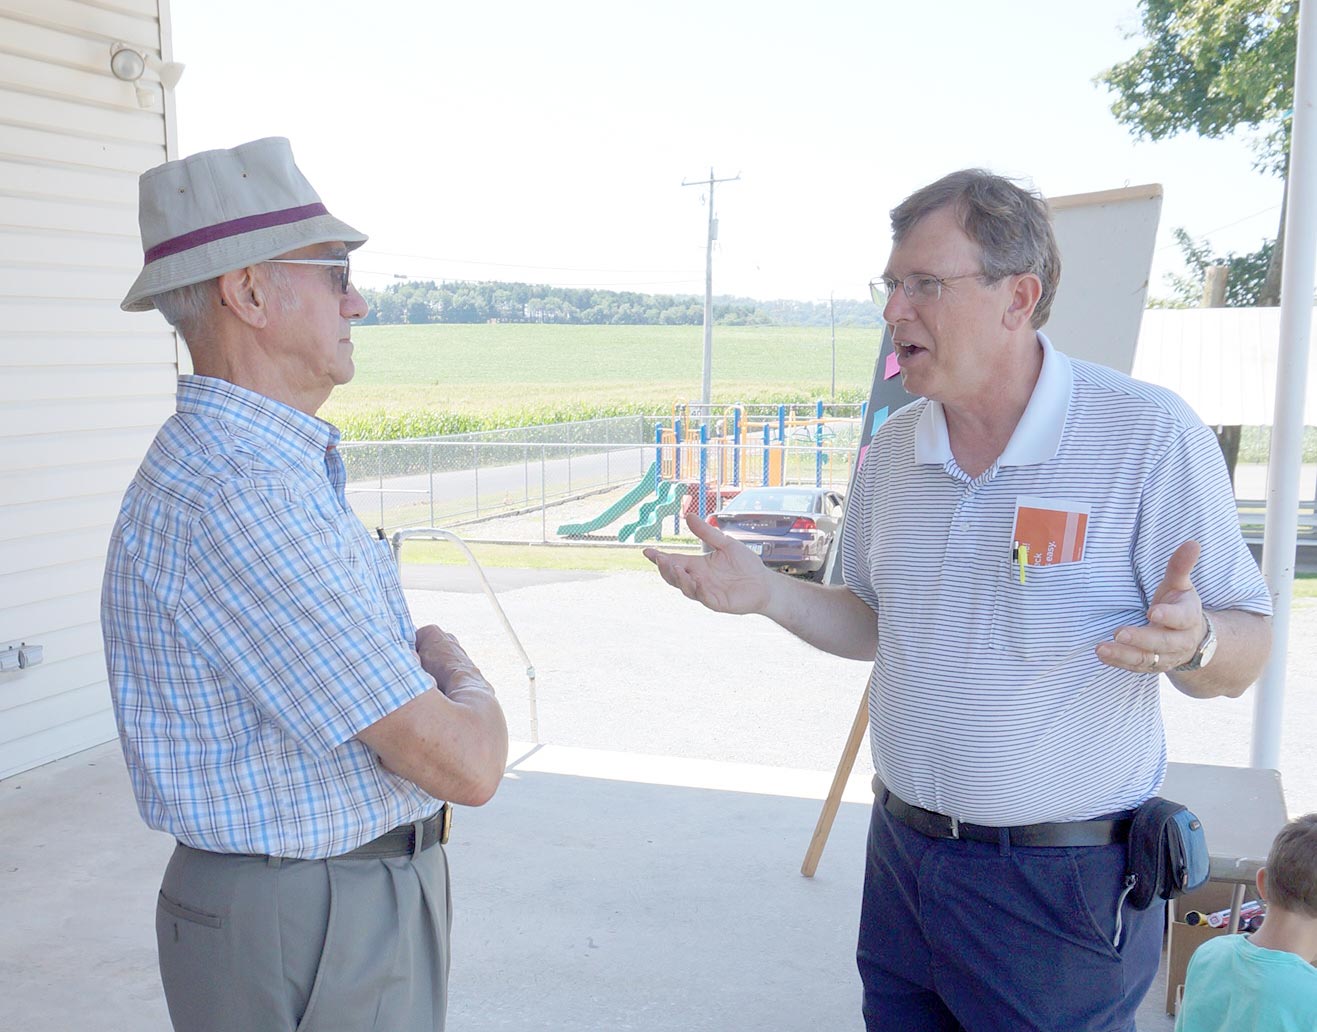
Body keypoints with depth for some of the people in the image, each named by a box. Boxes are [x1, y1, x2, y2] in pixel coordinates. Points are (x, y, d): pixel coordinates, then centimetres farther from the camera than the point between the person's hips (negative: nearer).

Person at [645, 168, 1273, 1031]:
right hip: (904, 856, 6)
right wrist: (767, 592, -1)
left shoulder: (1150, 434, -14)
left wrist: (1190, 641, -34)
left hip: (1063, 888, -5)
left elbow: (1240, 659, -11)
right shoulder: (893, 450, 4)